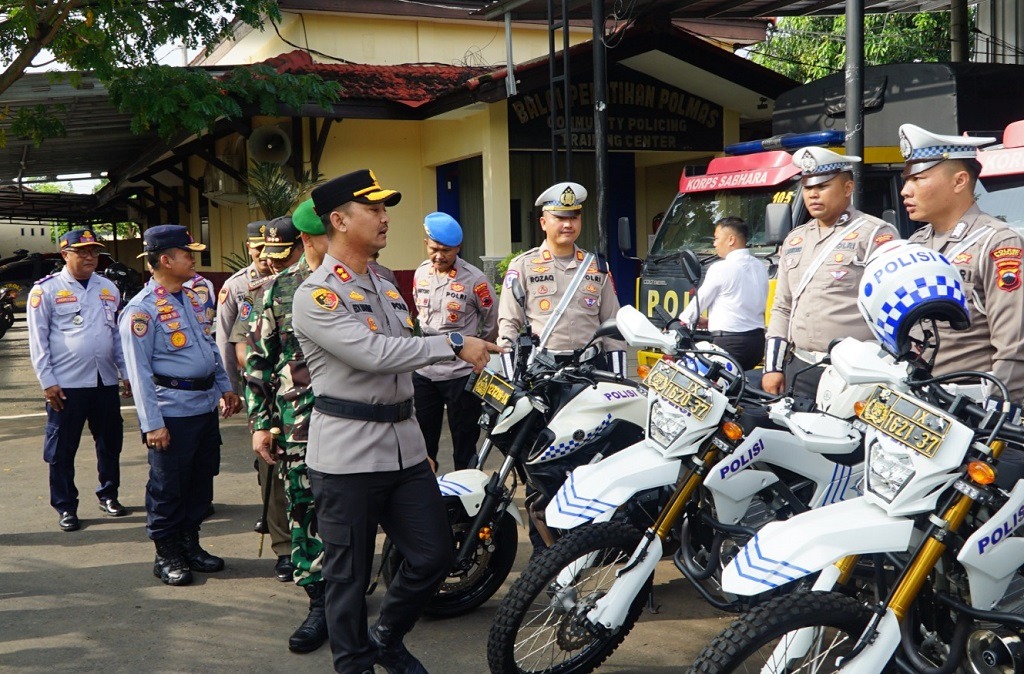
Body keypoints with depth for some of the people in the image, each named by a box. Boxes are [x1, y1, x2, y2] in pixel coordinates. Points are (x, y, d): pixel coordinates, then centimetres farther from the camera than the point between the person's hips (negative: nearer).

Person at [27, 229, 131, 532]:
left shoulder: (109, 288, 10)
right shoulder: (46, 289, -4)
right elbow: (38, 340, -5)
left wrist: (127, 373, 11)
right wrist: (48, 382, -10)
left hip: (105, 382, 4)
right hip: (66, 384, -4)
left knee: (110, 441, 13)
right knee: (62, 449, 5)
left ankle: (108, 495, 30)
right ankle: (65, 506, 17)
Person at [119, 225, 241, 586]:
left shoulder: (193, 298, 11)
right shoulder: (141, 309, -13)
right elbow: (139, 371, -14)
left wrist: (225, 387, 17)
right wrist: (152, 424, -16)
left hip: (206, 406, 8)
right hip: (172, 412, -8)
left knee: (201, 481, 16)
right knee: (168, 488, 4)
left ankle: (190, 544, 31)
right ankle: (167, 556, 18)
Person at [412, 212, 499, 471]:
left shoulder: (474, 279, -11)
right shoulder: (421, 274, 6)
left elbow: (492, 322, -1)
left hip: (461, 374, -5)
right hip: (423, 371, 5)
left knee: (464, 440, 6)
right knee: (422, 440, 13)